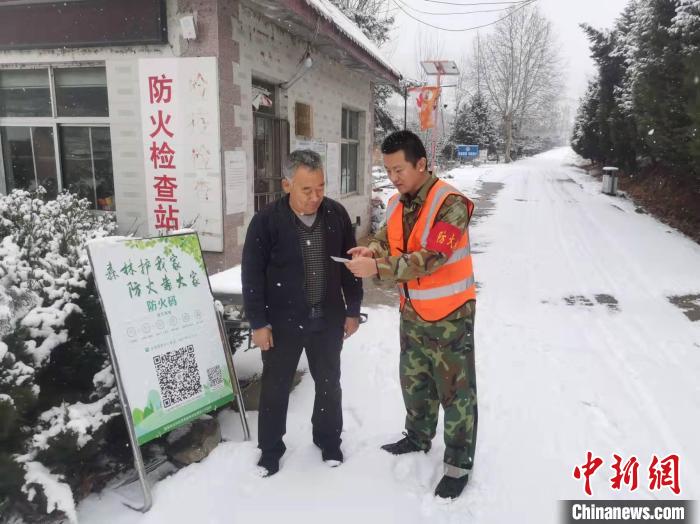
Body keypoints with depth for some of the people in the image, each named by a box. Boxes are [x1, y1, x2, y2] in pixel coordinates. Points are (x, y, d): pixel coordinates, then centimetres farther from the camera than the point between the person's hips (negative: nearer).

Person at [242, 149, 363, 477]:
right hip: (282, 321, -2)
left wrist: (353, 310, 6)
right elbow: (252, 275, -9)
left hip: (328, 319, 3)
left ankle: (329, 442, 38)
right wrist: (258, 322, -9)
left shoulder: (337, 215, -4)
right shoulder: (266, 221, -14)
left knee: (329, 383, 16)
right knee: (275, 387, 11)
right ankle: (270, 450, 32)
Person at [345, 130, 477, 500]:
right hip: (411, 313, 7)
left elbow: (430, 258, -29)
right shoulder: (396, 204, 2)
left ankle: (459, 462, 24)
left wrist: (377, 267, -34)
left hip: (450, 316, -7)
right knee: (413, 380, 22)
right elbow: (386, 238, 7)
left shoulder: (450, 204, -21)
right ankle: (418, 438, 44)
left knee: (455, 390, 7)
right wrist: (372, 249, -18)